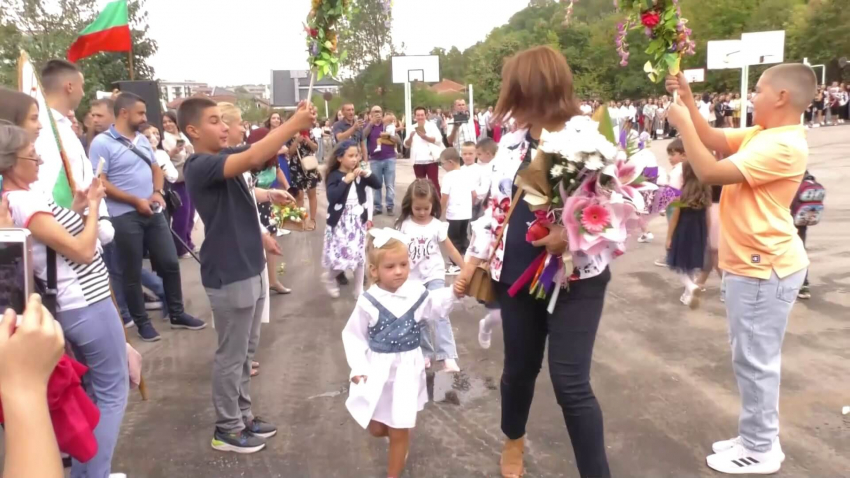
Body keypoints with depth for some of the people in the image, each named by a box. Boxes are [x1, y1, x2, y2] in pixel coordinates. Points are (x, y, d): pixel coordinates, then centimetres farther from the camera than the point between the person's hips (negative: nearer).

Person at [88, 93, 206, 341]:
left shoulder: (143, 140, 12)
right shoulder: (102, 143, -10)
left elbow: (156, 169, 19)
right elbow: (100, 183, -14)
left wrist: (158, 192, -2)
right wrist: (136, 201, -16)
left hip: (153, 212, 7)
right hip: (125, 216, -6)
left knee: (170, 263, 9)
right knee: (132, 273, 4)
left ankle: (177, 314, 22)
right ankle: (142, 321, 18)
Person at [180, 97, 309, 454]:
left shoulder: (225, 156, 7)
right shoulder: (200, 167, -20)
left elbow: (262, 152, 4)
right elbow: (253, 158, -33)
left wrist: (297, 124, -13)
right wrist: (294, 124, -30)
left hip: (250, 267, 9)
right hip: (229, 274, -9)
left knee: (247, 350, 19)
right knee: (231, 354, 5)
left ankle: (243, 415, 33)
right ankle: (227, 428, 20)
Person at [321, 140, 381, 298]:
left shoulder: (359, 174, 4)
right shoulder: (334, 176, -11)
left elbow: (378, 184, -1)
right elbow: (331, 197, -25)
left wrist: (366, 173, -15)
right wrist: (345, 180, -27)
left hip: (358, 220, 5)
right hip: (340, 221, -5)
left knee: (359, 256, 10)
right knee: (340, 255, -7)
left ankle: (359, 289, 24)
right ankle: (329, 277, 25)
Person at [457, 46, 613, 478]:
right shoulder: (513, 143, 6)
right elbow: (498, 205, 11)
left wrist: (572, 232, -27)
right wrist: (474, 259, 10)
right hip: (518, 275, 5)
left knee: (571, 383, -4)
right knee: (519, 367, 18)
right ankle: (513, 439, 47)